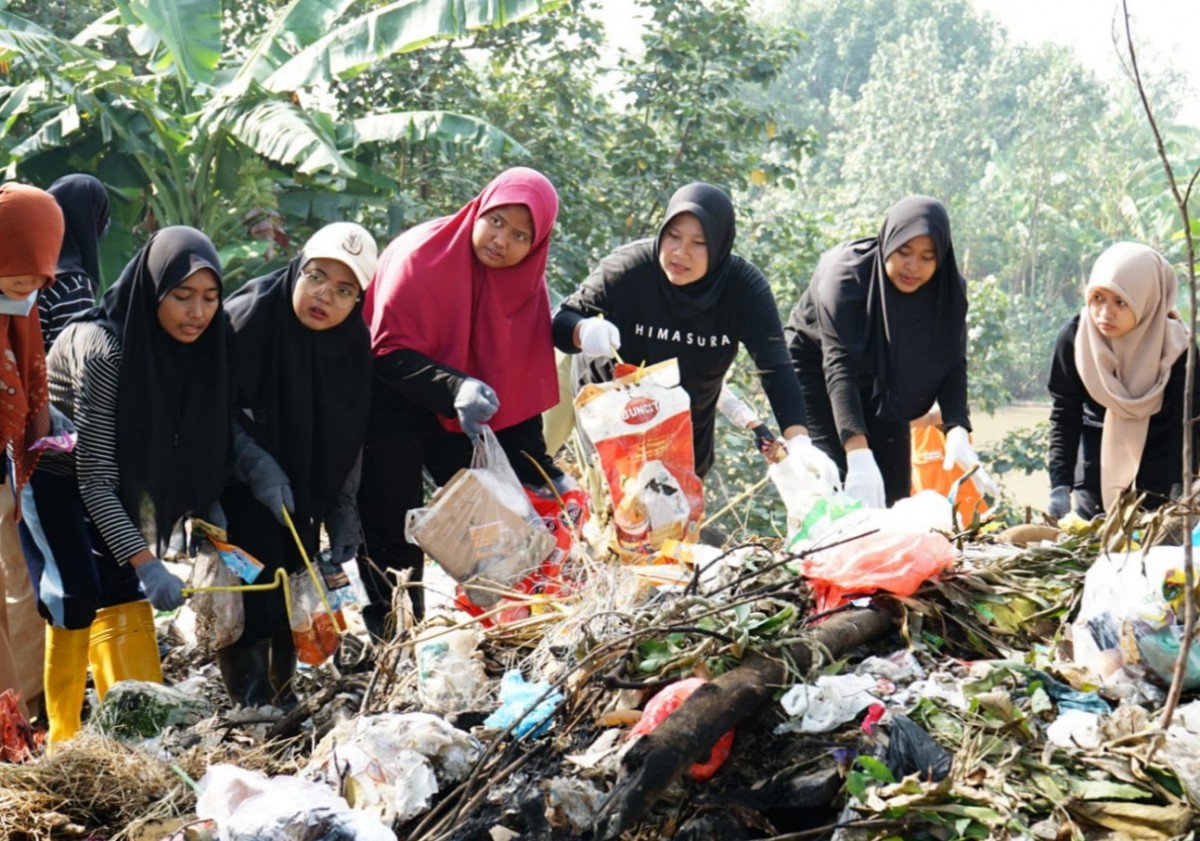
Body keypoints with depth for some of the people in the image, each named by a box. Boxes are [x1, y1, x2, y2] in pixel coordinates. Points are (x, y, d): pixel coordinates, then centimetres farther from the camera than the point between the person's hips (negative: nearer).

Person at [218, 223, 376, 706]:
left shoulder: (354, 344, -7)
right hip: (232, 482, -5)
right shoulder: (249, 317, -23)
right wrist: (256, 466, -27)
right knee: (251, 586, -15)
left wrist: (343, 513, -2)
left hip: (300, 486, 5)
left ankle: (282, 692, 25)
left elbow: (346, 439, 3)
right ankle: (252, 702, -7)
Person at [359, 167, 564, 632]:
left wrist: (541, 470, -2)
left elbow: (522, 384, 1)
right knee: (394, 540, -4)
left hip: (461, 415, 6)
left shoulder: (526, 281, -4)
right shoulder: (423, 254, -22)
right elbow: (390, 351, -25)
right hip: (392, 405, -6)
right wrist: (456, 387, -40)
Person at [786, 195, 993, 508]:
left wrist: (958, 431, -38)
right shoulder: (847, 273, -32)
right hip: (816, 369, -4)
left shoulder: (948, 290, -18)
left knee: (895, 491, -1)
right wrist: (858, 454, -50)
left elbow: (952, 364, -19)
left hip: (882, 383, 4)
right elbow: (839, 366, -39)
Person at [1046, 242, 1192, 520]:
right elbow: (1065, 416, -10)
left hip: (1158, 476, -2)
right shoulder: (1073, 338, -14)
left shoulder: (1175, 348, -19)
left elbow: (1184, 426, -14)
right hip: (1096, 470, 2)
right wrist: (1060, 486, -19)